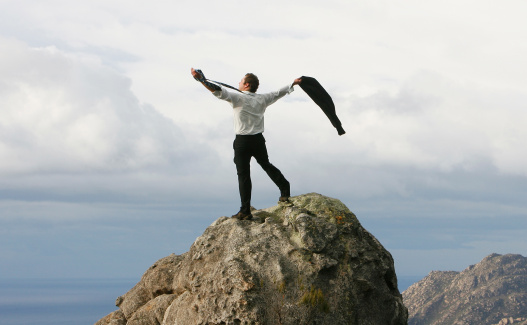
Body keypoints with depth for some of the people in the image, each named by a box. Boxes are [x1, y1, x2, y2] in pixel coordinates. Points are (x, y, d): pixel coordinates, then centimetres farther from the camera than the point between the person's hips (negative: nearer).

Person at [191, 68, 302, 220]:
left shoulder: (238, 98, -10)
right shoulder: (262, 99, 6)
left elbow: (219, 91, -23)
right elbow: (279, 93, 21)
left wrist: (201, 79, -28)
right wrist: (293, 83, 38)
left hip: (242, 142, -5)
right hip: (259, 140, 5)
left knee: (243, 175, -2)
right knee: (266, 165, 26)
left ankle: (245, 211, -4)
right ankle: (285, 191, 29)